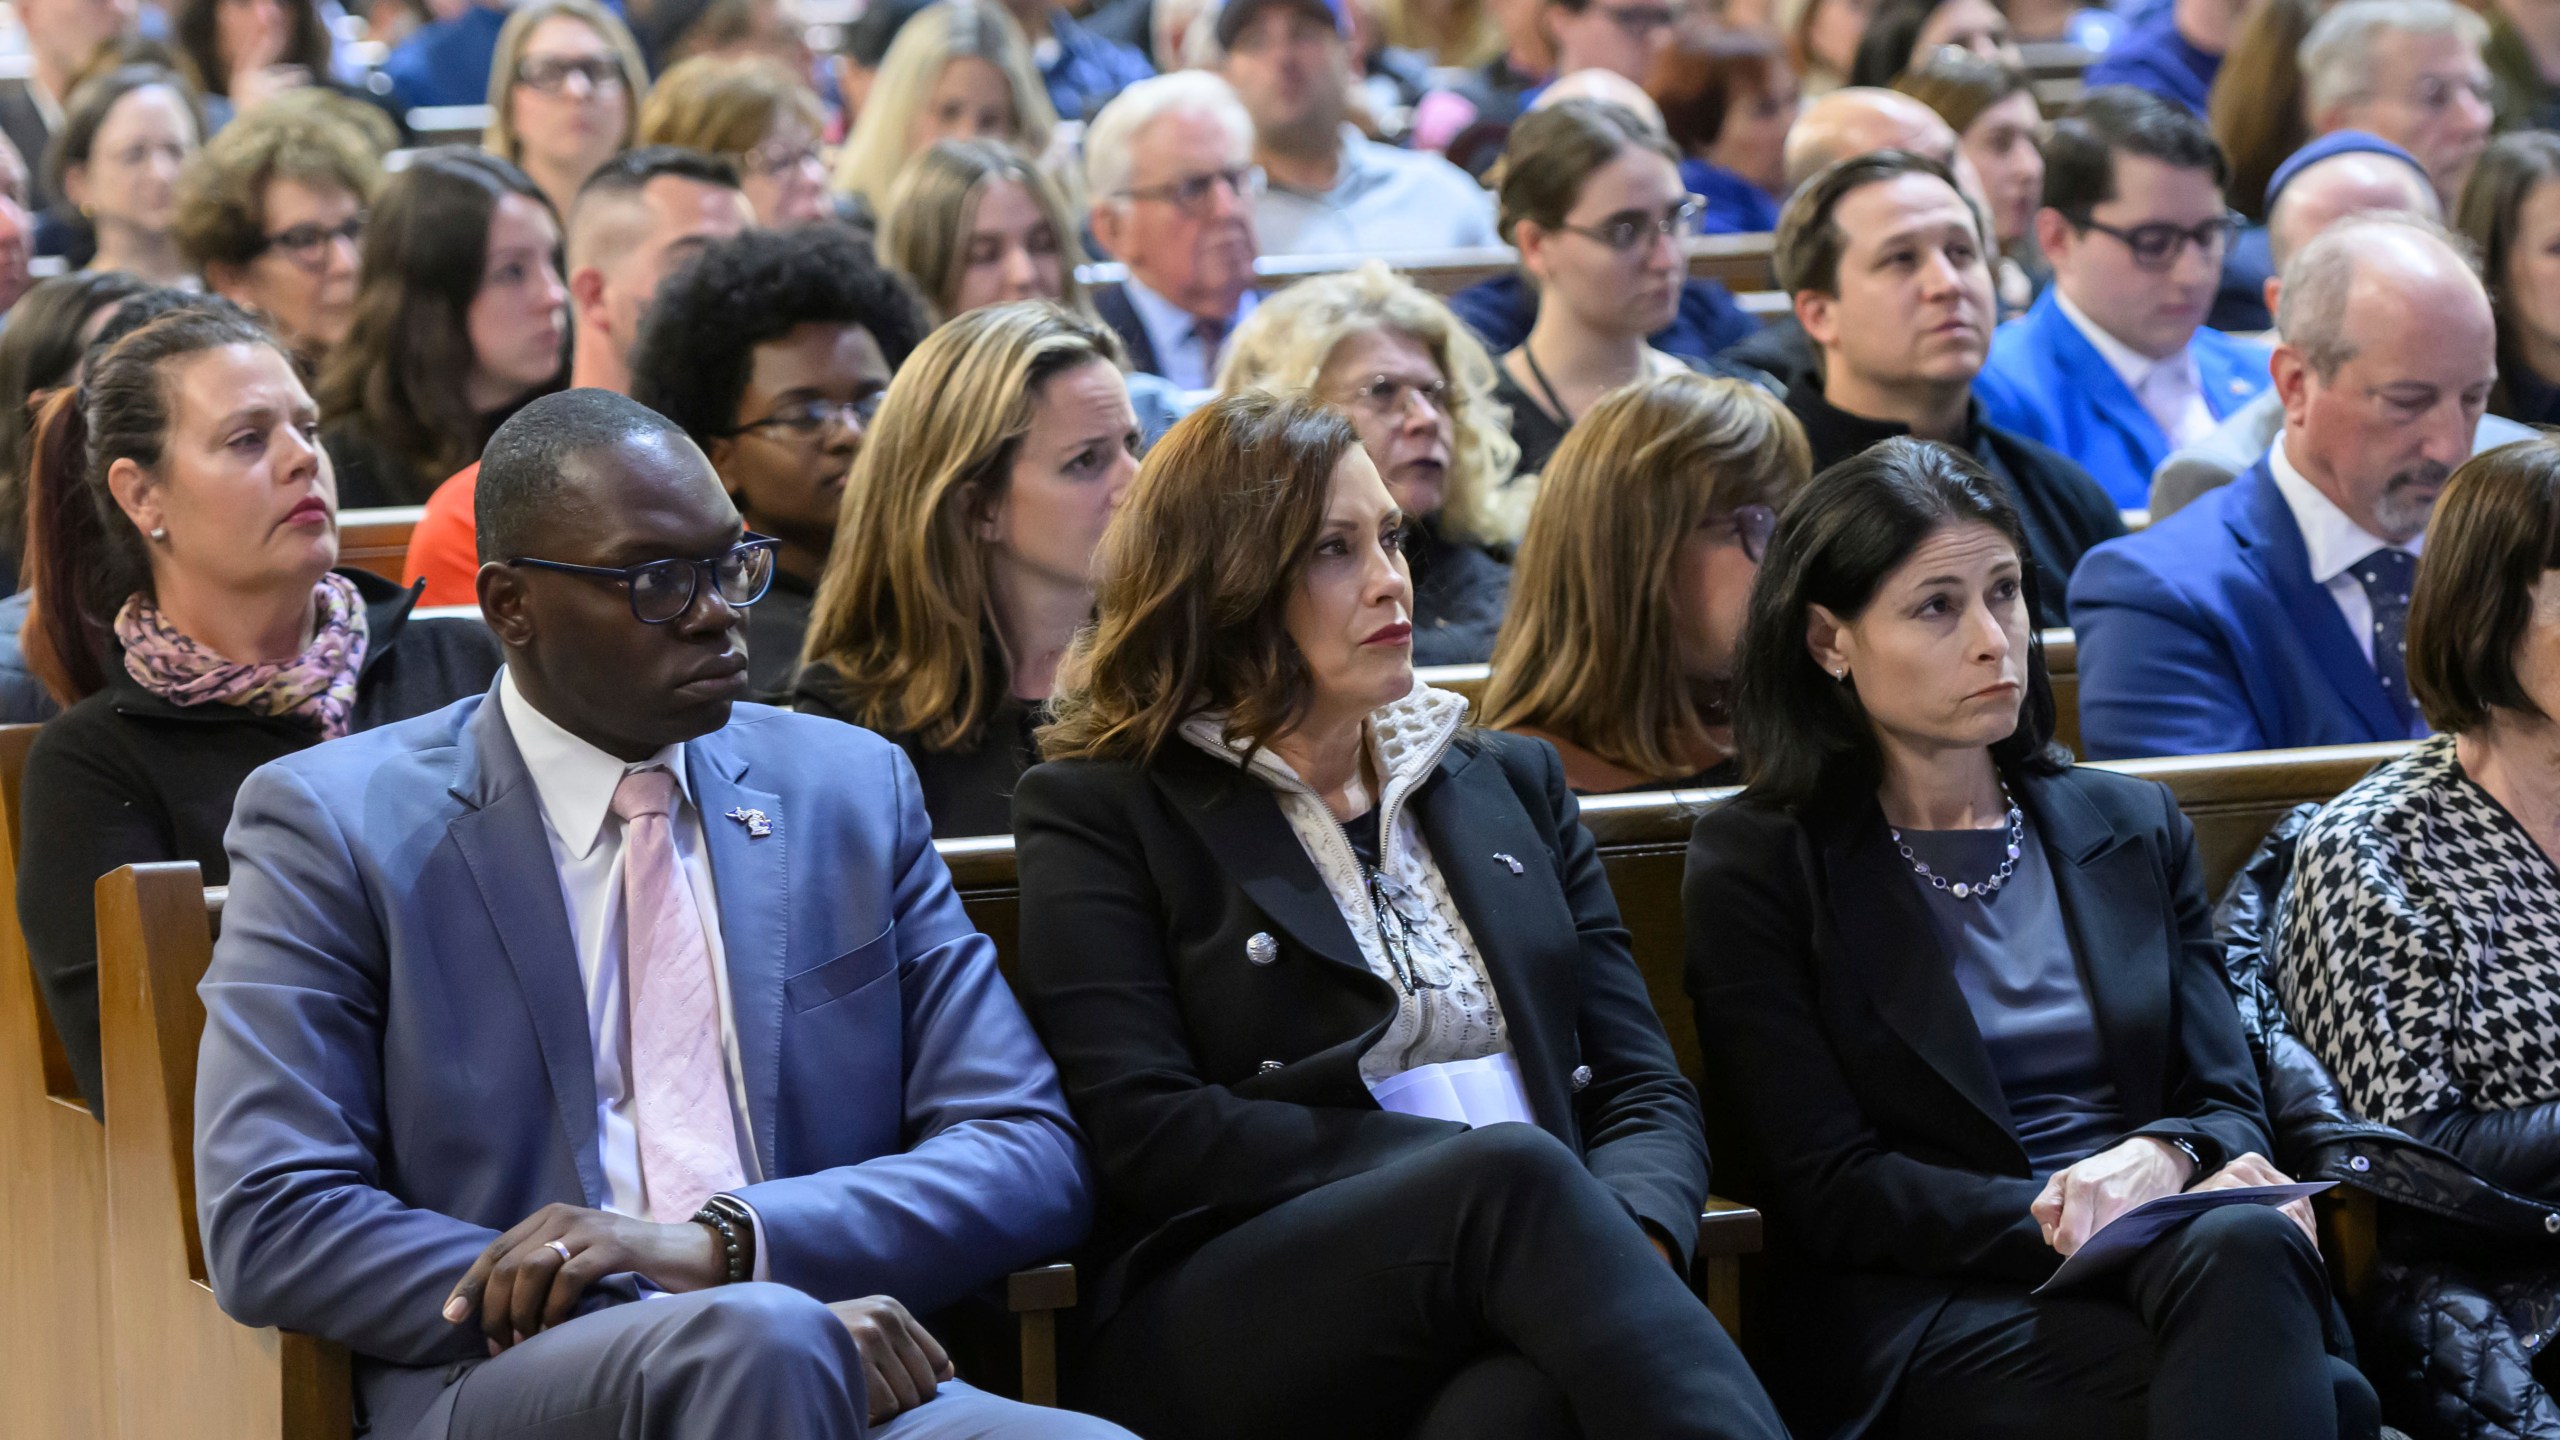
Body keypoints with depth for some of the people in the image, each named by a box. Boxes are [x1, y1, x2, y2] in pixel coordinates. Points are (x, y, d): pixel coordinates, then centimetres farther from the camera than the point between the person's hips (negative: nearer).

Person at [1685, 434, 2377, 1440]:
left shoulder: (2132, 827, 21)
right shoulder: (1755, 866, 7)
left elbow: (2228, 1103, 16)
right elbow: (1825, 1189, -1)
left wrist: (2160, 1158, -10)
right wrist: (2061, 1220, -15)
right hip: (1924, 1309, -5)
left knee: (2242, 1248, -37)